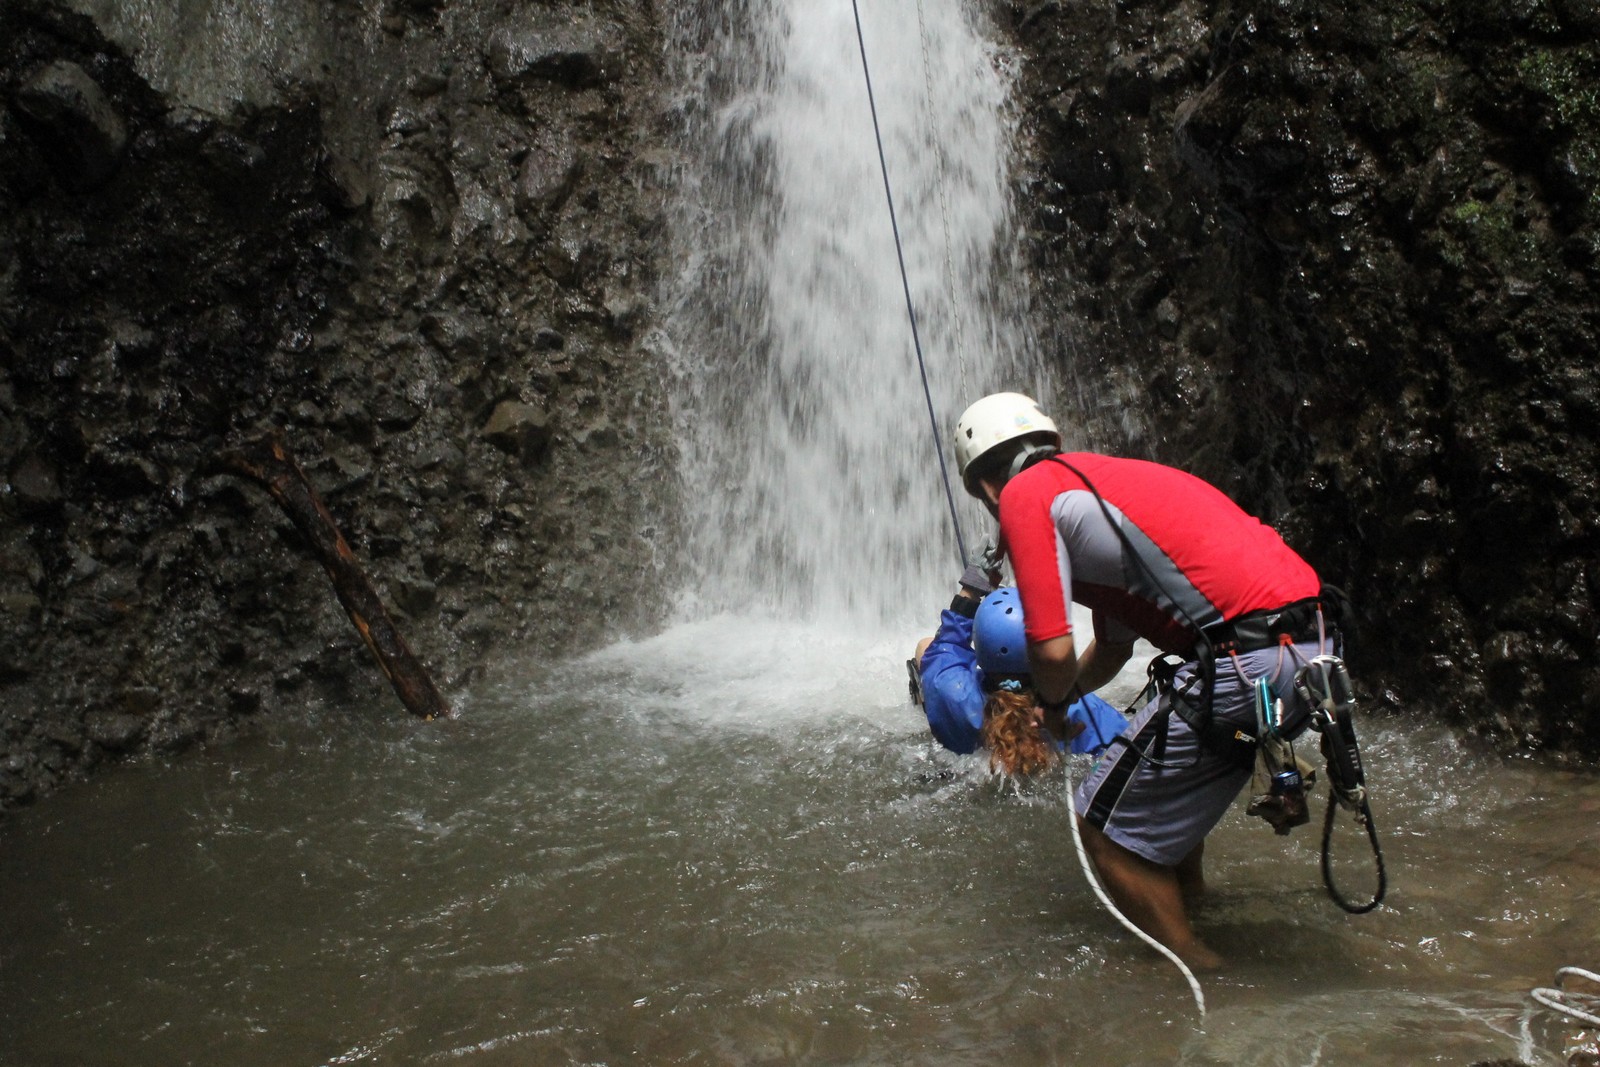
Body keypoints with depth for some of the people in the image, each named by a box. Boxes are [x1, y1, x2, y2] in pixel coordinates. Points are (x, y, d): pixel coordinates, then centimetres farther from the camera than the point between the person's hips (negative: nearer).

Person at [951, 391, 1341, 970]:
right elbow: (1114, 647, 35)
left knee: (1105, 829, 4)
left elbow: (1054, 651, -8)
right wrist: (1050, 703, 50)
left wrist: (1054, 700, 15)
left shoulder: (1024, 494, 0)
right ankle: (1188, 897, 45)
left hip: (1246, 664, -10)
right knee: (1166, 760, 34)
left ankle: (1195, 974, 14)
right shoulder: (1098, 477, 26)